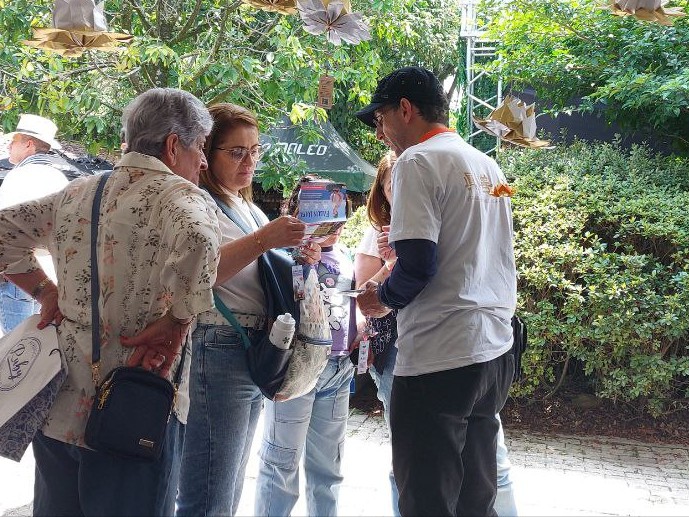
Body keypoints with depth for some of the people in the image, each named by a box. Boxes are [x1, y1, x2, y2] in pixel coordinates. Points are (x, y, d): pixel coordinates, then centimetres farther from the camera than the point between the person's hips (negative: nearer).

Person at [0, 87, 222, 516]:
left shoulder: (76, 194, 10)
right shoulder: (181, 195, -11)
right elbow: (198, 245, -33)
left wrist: (46, 291, 11)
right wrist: (175, 324, -20)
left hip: (57, 411, 6)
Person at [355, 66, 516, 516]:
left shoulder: (418, 162, -9)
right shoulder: (489, 166, 16)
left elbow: (418, 264, -17)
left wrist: (383, 299, 1)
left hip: (438, 360, -9)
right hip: (495, 350, 9)